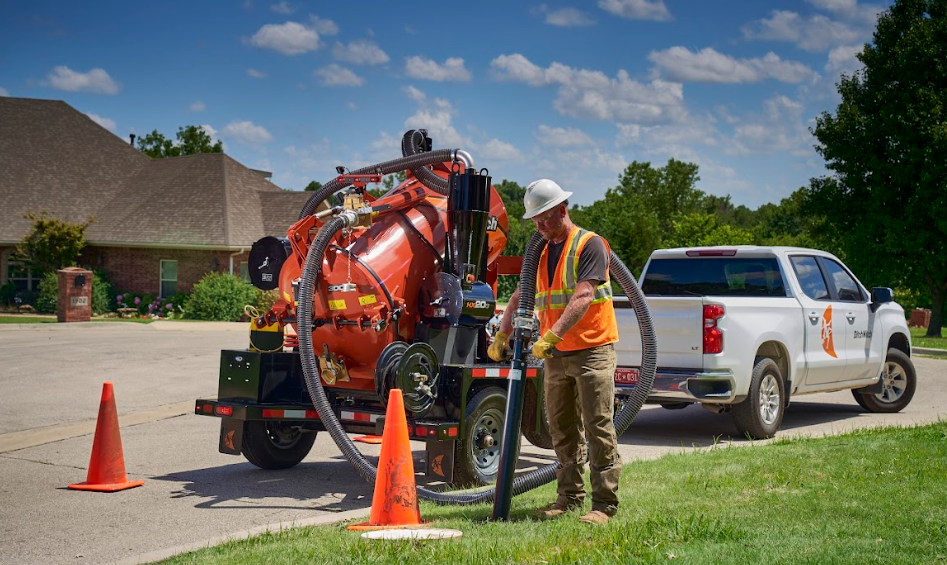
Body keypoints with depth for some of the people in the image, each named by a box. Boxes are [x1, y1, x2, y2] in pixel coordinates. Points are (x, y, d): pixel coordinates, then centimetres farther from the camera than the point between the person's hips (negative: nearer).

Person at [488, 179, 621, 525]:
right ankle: (570, 497, 20)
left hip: (592, 351, -7)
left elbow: (583, 297, -22)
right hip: (555, 355, 8)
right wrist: (502, 336, 1)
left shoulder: (590, 245, -9)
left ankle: (605, 503, -4)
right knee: (562, 431, 11)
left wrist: (552, 335, -31)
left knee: (598, 428, -7)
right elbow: (520, 298, 16)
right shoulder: (541, 253, 14)